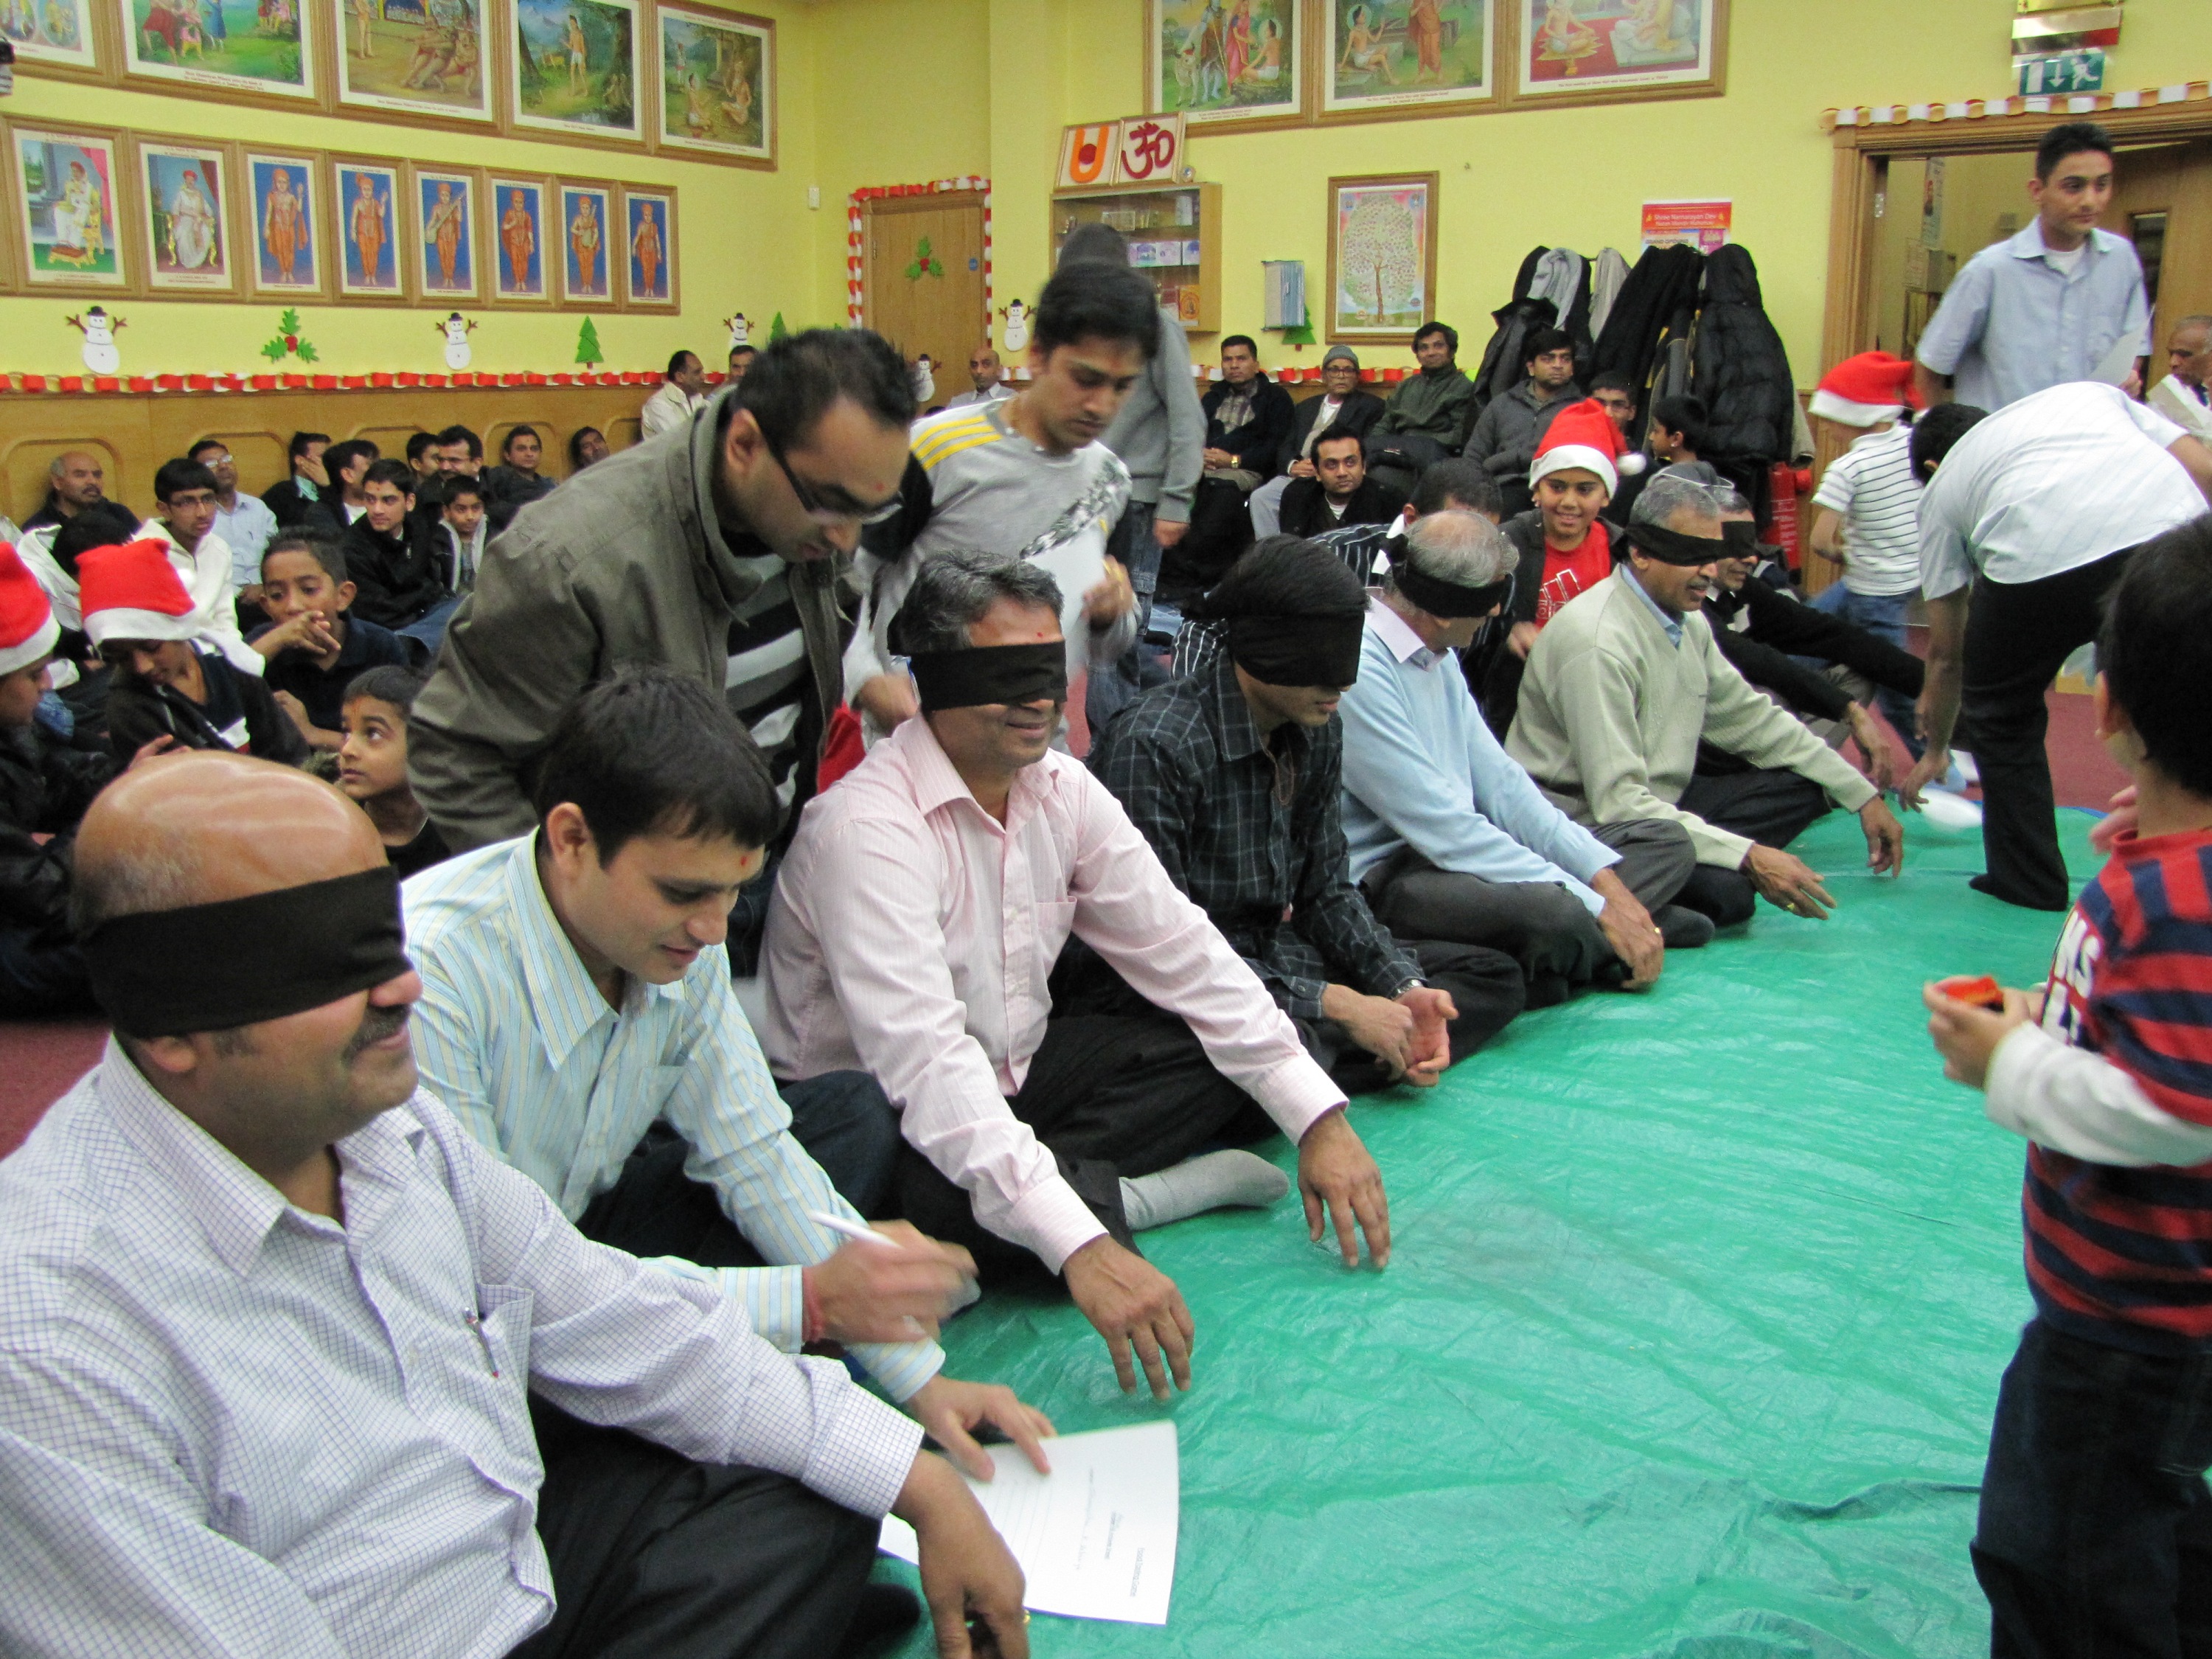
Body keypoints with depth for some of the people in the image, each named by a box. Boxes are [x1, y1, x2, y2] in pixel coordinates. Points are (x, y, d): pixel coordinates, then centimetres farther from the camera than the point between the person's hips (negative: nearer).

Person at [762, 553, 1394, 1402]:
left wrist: (1320, 1116, -12)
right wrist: (1079, 1246, -46)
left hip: (1012, 1073, 7)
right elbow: (924, 1062, -36)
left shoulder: (1063, 790, -2)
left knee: (1225, 1050, -6)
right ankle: (1120, 1197, -12)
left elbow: (1180, 951, -3)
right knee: (941, 1198, -39)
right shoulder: (868, 827, -26)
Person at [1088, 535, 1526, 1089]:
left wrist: (1405, 989, -7)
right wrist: (1331, 1003, -23)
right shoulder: (1153, 745, -23)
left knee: (1494, 978, 4)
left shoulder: (1318, 731, 3)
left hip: (1271, 957, 9)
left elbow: (1327, 891, 11)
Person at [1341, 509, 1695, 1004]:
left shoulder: (1440, 656, 12)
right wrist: (1598, 907, -20)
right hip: (1381, 878, -10)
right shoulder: (1358, 666, -20)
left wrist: (1606, 878, -3)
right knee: (1555, 914, -36)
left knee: (1668, 843, 7)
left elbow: (1498, 779, 10)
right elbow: (1443, 826, -23)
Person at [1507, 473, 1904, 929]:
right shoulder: (1599, 643, -23)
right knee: (1724, 892, -30)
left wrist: (1863, 795, 13)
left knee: (1807, 785, 4)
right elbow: (1618, 803, -27)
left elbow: (1754, 721, 17)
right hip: (1587, 824, -9)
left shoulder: (1687, 622, 6)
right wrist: (1748, 855, -29)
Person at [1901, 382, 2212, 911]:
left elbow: (1946, 653, 35)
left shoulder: (1943, 488, 31)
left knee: (2000, 714, 24)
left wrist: (1936, 750, 47)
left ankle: (2029, 879, 28)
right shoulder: (2089, 392, 38)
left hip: (2039, 564, -2)